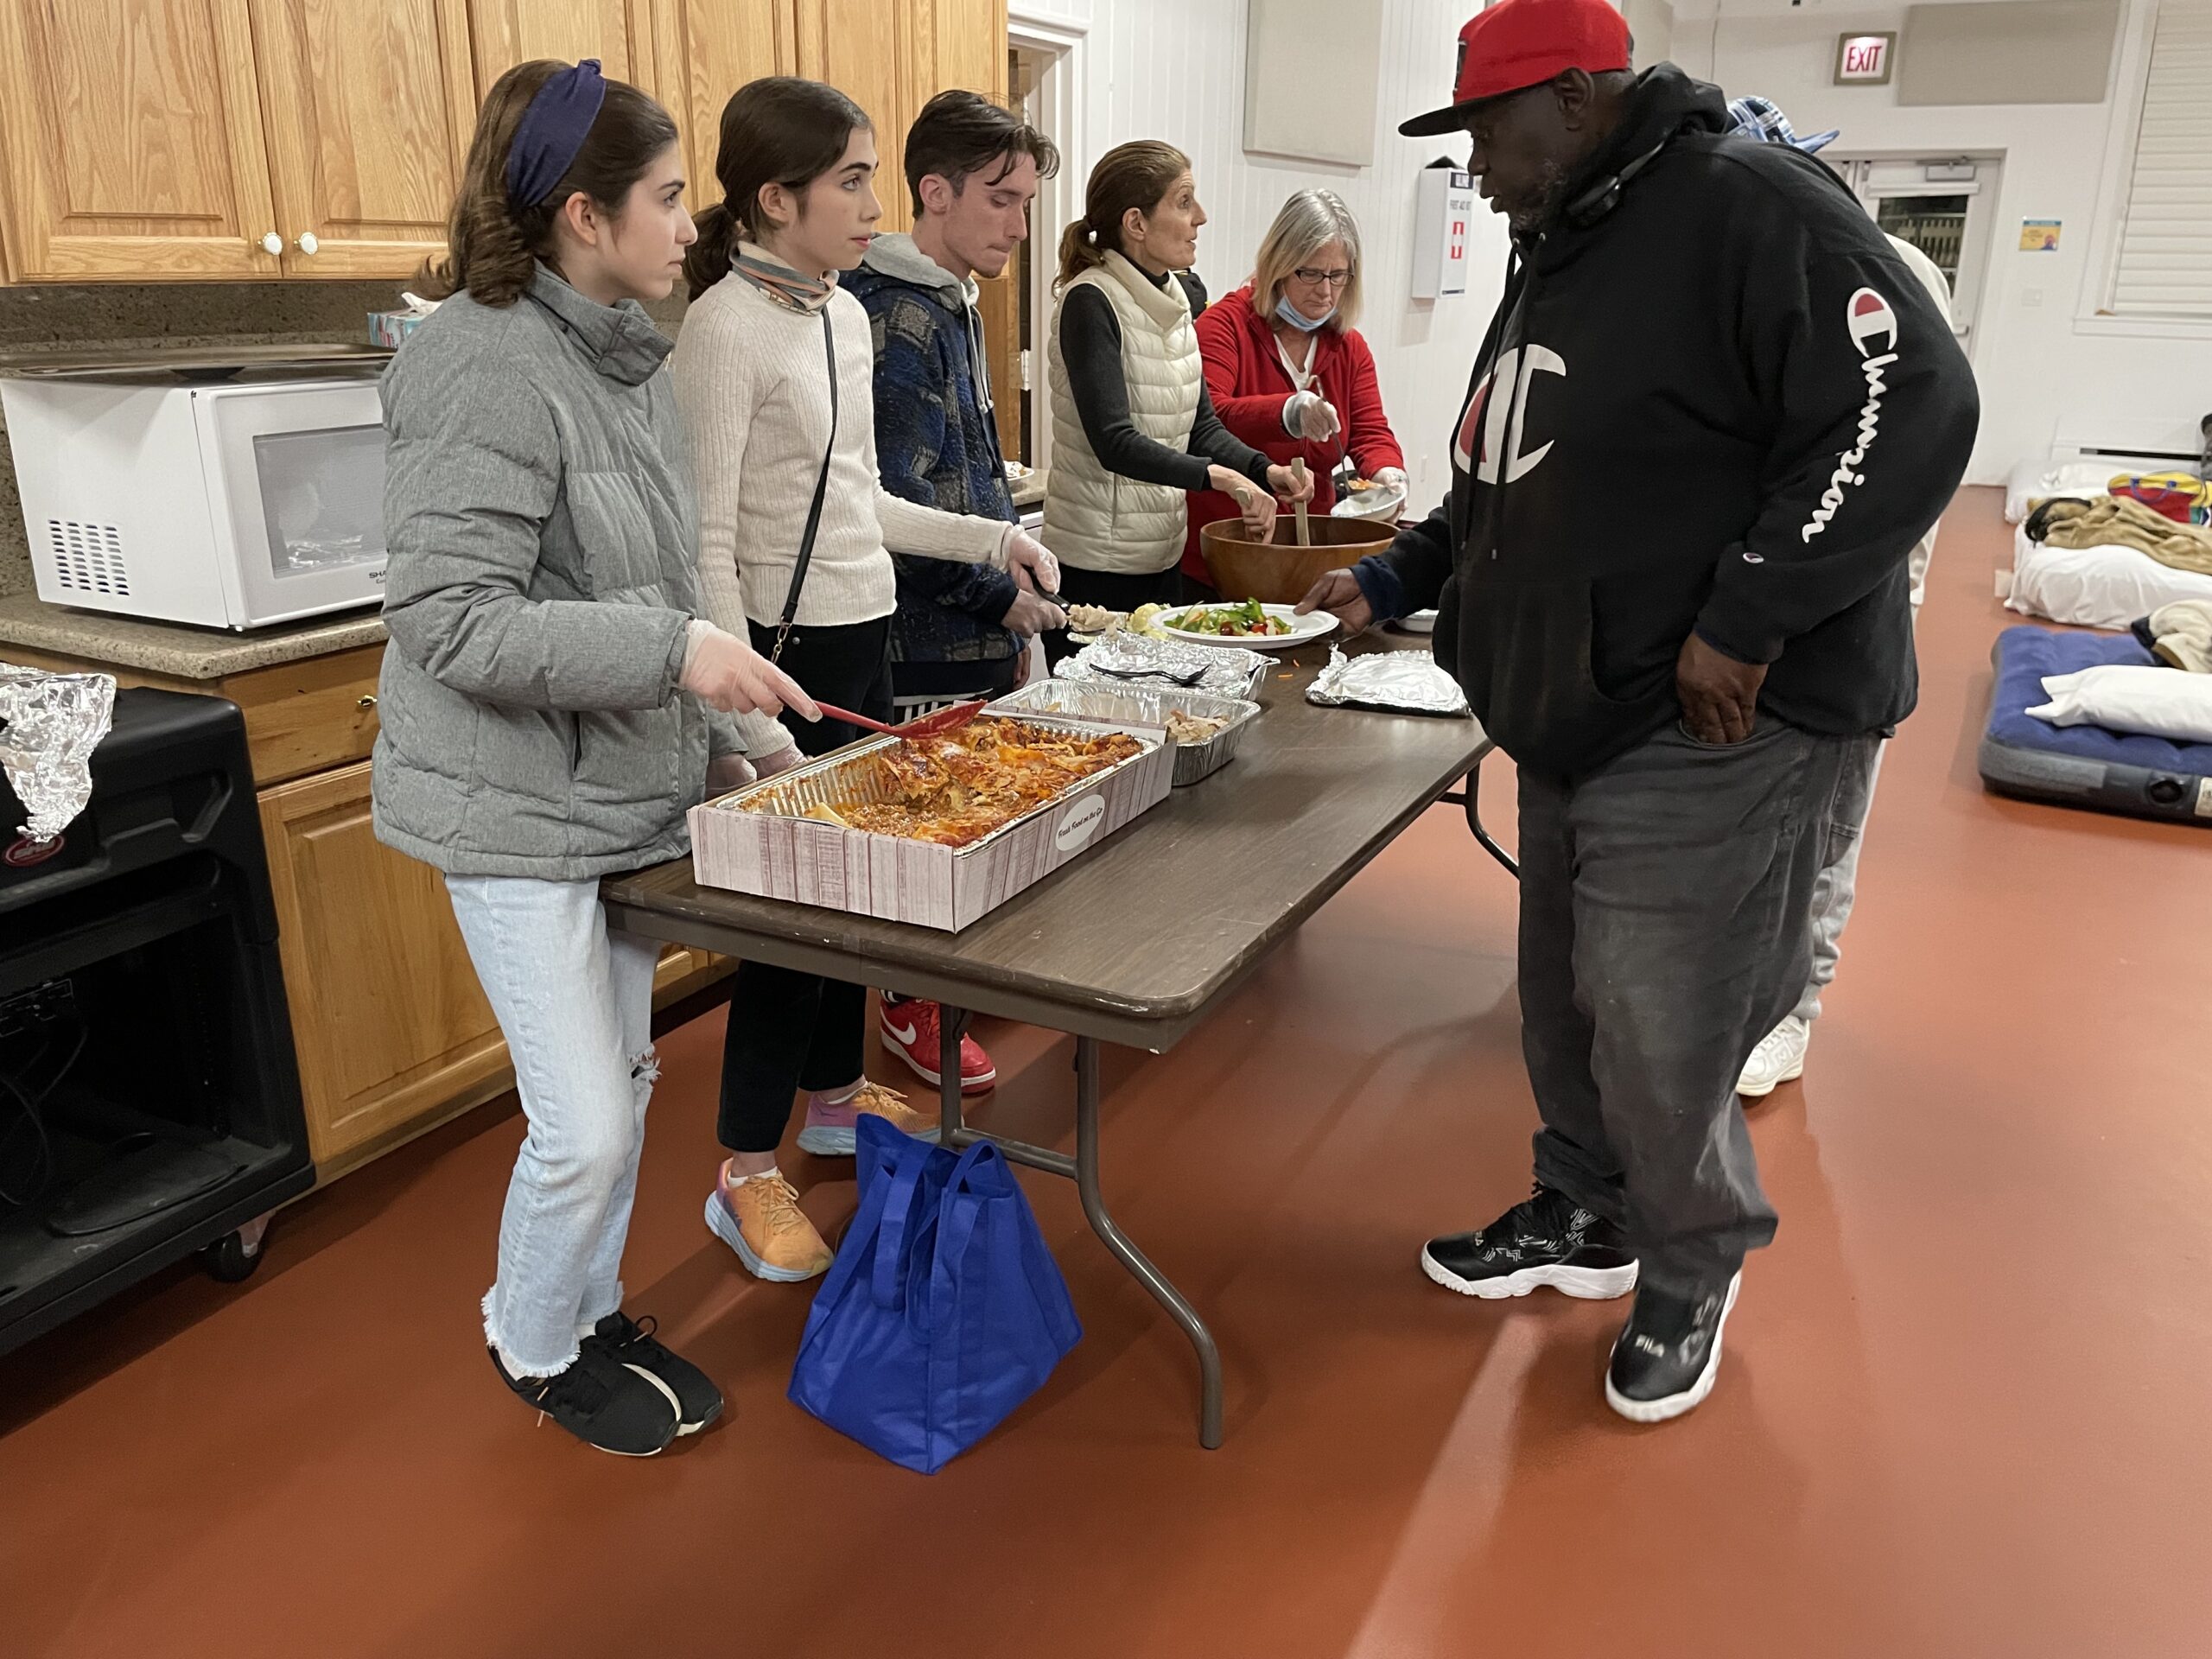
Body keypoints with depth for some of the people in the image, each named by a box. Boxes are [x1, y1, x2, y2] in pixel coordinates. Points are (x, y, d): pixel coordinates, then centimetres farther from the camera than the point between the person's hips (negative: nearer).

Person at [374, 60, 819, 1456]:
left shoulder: (627, 354, 8)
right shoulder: (484, 368, -18)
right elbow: (449, 619, -22)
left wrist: (722, 744, 12)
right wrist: (676, 650, -26)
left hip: (630, 786, 8)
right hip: (521, 808, -8)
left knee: (625, 1082, 17)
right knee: (585, 1124, -2)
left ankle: (594, 1314, 38)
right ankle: (535, 1343, 27)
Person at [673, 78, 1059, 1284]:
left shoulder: (844, 315, 9)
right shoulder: (724, 331, -16)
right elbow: (706, 549, -19)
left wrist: (988, 539, 12)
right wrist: (761, 729, -24)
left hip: (863, 639, 8)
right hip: (786, 652, -8)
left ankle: (834, 1093, 37)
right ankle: (746, 1177, 15)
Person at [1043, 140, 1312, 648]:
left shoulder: (1186, 294, 9)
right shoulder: (1090, 302, -15)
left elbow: (1201, 424, 11)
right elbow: (1114, 441, -23)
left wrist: (1265, 469, -6)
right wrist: (1218, 476, -31)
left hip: (1164, 556, 8)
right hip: (1094, 567, -8)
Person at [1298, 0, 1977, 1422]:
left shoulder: (1751, 210, -14)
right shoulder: (1555, 261, 17)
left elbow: (1912, 413, -22)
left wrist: (1742, 624, -23)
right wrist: (1395, 580, 15)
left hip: (1713, 733, -9)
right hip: (1575, 720, 9)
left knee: (1657, 1041, -3)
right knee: (1568, 1006, 17)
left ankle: (1694, 1276, 23)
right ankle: (1585, 1218, 38)